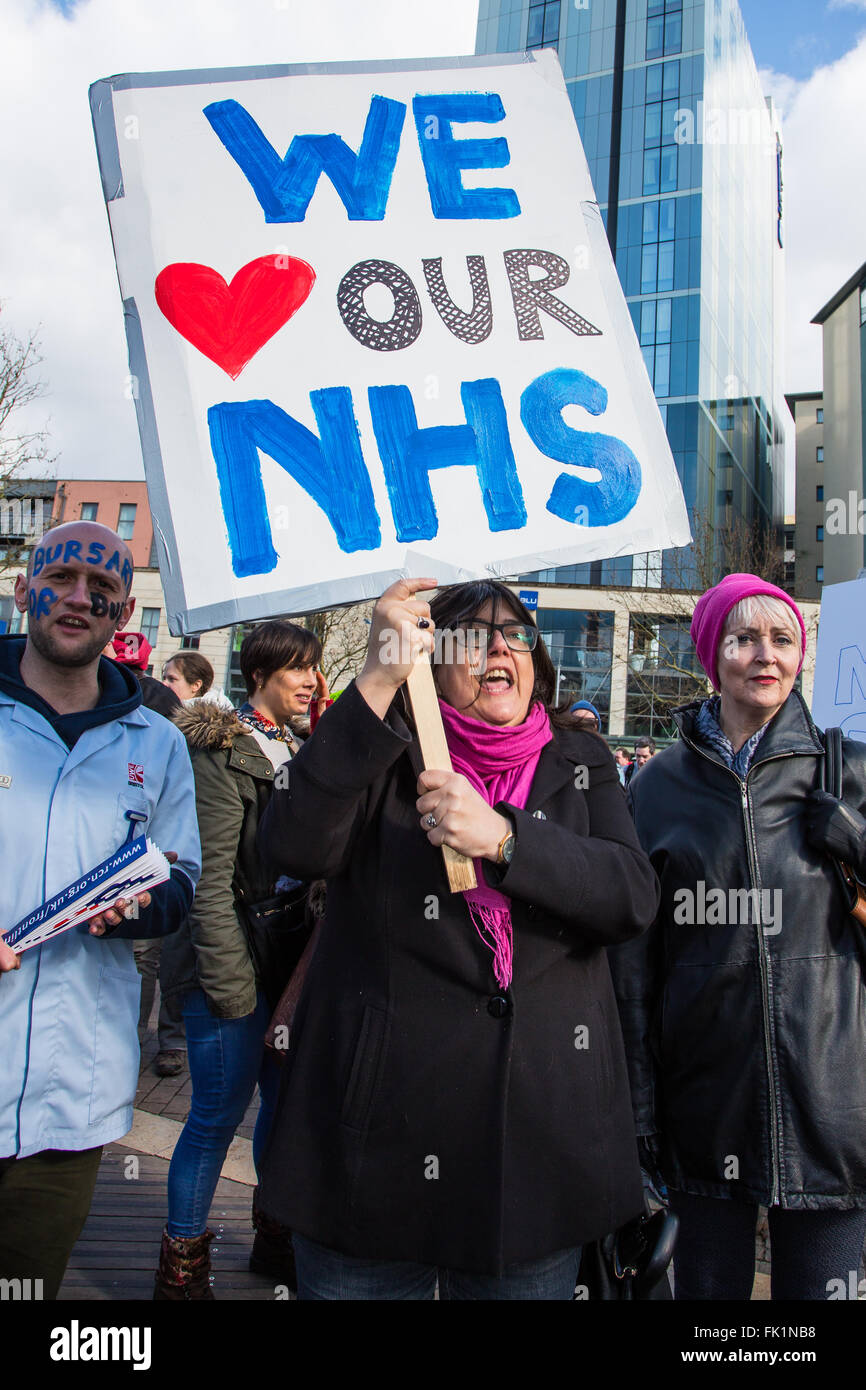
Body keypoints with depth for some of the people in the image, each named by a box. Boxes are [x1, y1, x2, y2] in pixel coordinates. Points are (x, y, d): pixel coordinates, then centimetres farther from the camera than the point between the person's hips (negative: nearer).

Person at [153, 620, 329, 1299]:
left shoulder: (301, 749, 12)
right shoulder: (220, 747, -12)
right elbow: (211, 873, -16)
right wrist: (228, 979, -18)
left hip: (291, 954, 7)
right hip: (238, 958, -7)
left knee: (287, 1097, 16)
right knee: (220, 1111, 0)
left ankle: (276, 1236, 35)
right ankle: (182, 1263, 20)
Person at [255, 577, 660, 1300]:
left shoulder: (580, 766, 7)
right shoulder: (386, 757, 0)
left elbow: (635, 895, -8)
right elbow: (296, 847, -19)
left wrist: (501, 837, -22)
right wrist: (378, 680, -24)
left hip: (540, 1134, 3)